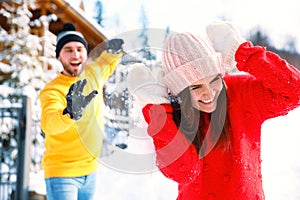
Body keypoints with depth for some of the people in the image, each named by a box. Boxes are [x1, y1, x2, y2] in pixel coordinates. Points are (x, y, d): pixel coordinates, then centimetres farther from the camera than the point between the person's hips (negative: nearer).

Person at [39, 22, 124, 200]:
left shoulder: (93, 73, -1)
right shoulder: (52, 90, -21)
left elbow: (108, 63, 22)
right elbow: (48, 124, -39)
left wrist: (114, 51, -1)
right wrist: (70, 113, -61)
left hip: (90, 171, 6)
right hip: (62, 173, -6)